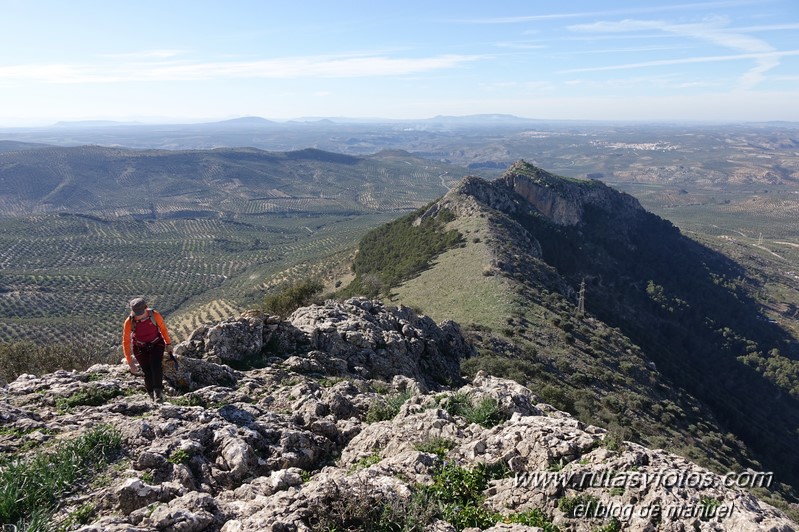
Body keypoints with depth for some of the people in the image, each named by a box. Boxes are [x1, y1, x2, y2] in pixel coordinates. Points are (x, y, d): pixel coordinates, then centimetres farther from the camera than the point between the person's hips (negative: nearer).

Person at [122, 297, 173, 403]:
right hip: (140, 348, 0)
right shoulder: (129, 322, -24)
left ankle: (158, 392, -25)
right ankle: (152, 394, 15)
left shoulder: (155, 315, -24)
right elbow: (126, 342, -16)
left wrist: (168, 344, 7)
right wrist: (130, 362, -18)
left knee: (156, 366, -24)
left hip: (156, 344, 0)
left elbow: (163, 328, -4)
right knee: (148, 373, -7)